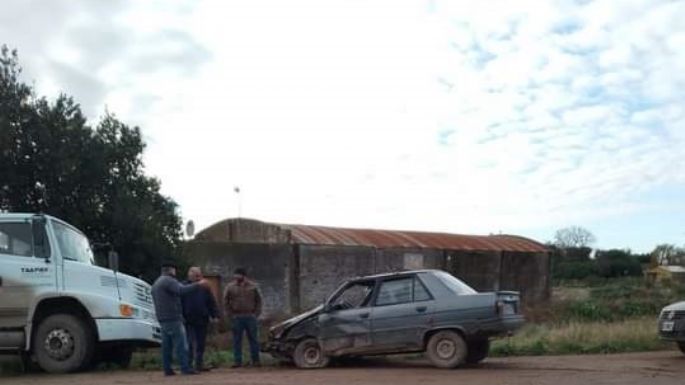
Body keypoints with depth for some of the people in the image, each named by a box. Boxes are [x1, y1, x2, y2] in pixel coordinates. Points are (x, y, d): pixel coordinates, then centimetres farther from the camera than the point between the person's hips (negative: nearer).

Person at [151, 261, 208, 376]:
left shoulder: (156, 283, 22)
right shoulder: (168, 280, -10)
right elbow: (181, 290, -28)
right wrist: (198, 284, -31)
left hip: (162, 319, 10)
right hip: (173, 318, -10)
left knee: (167, 345, 8)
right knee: (181, 344, -9)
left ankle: (167, 369, 6)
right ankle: (185, 368, -12)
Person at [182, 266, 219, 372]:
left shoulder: (204, 288, 8)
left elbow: (212, 303, 8)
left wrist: (215, 315, 0)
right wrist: (181, 316, -8)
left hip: (202, 321, 4)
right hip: (189, 321, -4)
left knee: (201, 344, 10)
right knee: (190, 343, -8)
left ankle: (199, 364, 19)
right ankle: (188, 365, -2)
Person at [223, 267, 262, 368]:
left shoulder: (253, 286, 4)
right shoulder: (230, 287, 3)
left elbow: (258, 300, 8)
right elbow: (226, 302, 6)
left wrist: (256, 313, -1)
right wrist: (230, 315, -1)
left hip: (250, 317, 0)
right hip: (236, 318, 0)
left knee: (253, 339, 4)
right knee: (237, 340, 2)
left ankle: (255, 360, 12)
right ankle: (237, 361, 8)